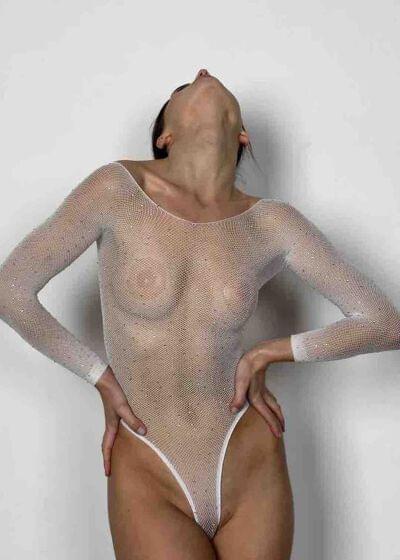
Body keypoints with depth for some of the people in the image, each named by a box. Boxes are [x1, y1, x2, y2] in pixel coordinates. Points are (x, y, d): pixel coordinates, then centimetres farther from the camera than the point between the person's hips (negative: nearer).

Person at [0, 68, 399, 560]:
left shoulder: (273, 223, -7)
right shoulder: (117, 188, -12)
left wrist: (266, 354, -5)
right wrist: (103, 380, -2)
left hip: (250, 465, 2)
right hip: (148, 479, -2)